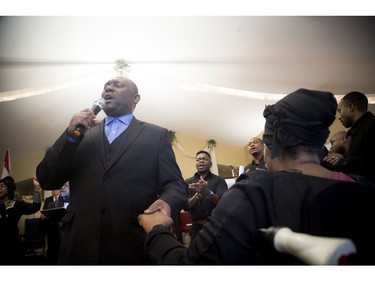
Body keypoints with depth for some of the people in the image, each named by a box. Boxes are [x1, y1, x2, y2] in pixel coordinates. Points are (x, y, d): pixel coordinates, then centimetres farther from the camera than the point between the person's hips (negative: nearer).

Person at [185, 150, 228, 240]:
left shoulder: (219, 180, 0)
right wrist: (197, 195, -23)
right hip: (197, 226, 1)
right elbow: (186, 206, -4)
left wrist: (207, 192, -32)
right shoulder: (188, 182, 5)